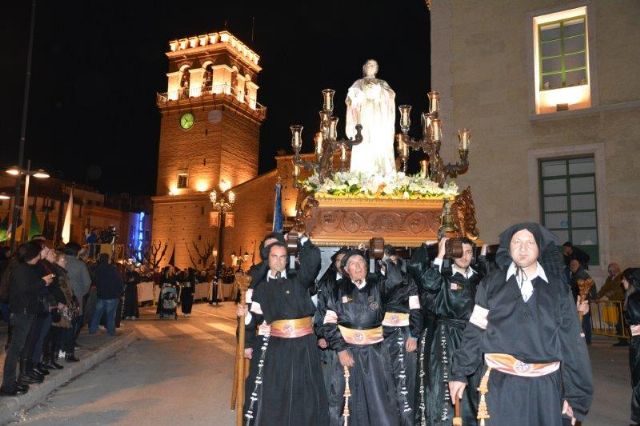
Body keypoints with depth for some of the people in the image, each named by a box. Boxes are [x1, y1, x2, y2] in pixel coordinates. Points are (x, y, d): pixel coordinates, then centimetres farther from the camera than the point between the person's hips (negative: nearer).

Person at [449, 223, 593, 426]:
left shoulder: (558, 288, 4)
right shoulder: (492, 284, 2)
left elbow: (572, 342, 3)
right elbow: (474, 332, 2)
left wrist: (575, 394, 1)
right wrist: (460, 373, 1)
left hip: (545, 386, 1)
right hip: (500, 386, -1)